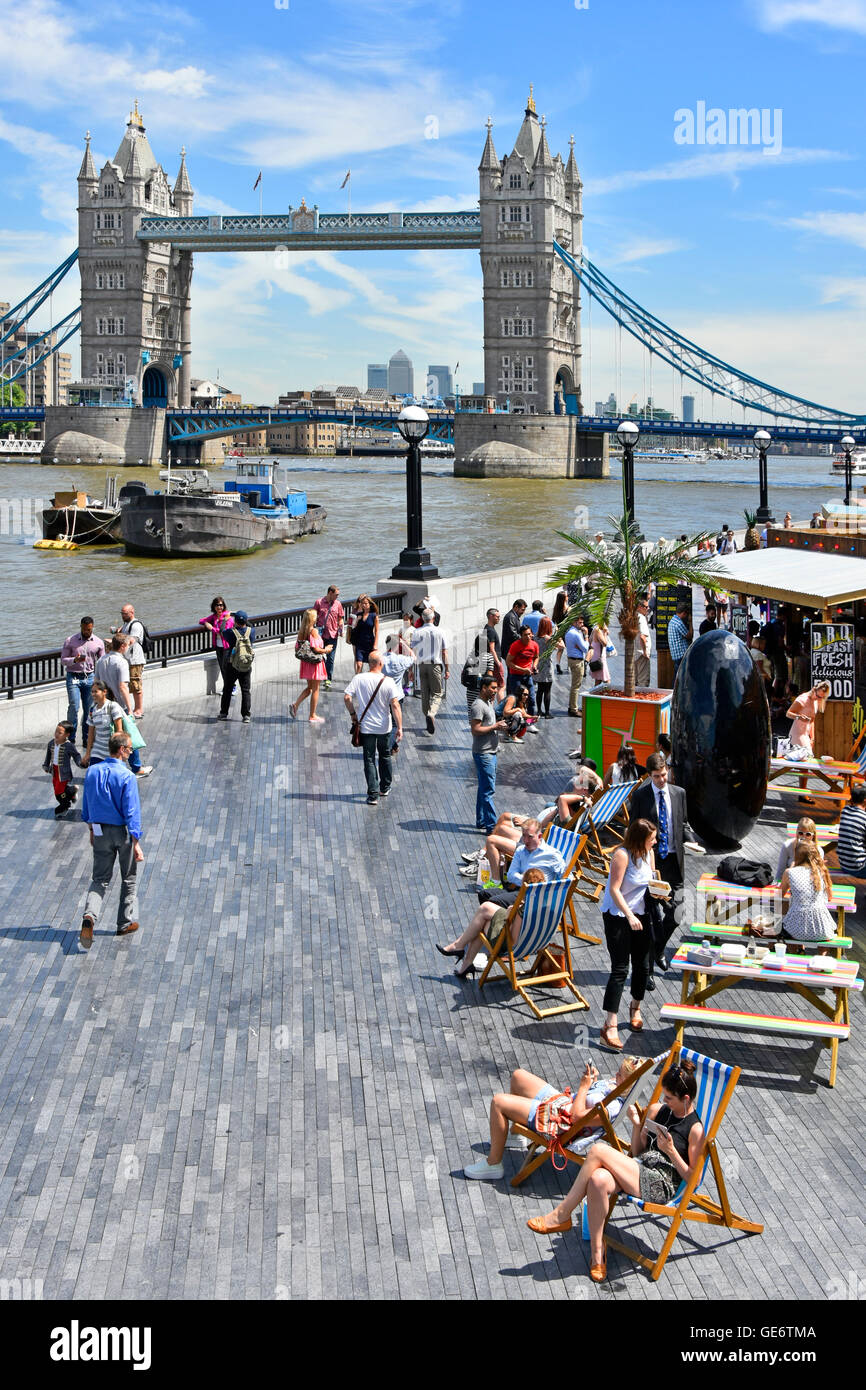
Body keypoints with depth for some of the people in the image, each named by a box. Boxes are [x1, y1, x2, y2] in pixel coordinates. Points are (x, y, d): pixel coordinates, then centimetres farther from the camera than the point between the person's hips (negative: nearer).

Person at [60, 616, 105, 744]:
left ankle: (87, 738, 11)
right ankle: (70, 738, -4)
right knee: (74, 706, -13)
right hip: (73, 677, -2)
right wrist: (75, 660, -19)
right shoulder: (70, 641, -1)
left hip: (90, 677, 2)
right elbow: (63, 660, 0)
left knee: (89, 709, 1)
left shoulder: (99, 642, 6)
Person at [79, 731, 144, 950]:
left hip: (100, 832, 4)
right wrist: (136, 843, -15)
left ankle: (89, 917, -16)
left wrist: (92, 829, 23)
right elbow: (131, 812, -18)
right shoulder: (126, 776, -17)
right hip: (122, 832, -4)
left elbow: (86, 806, 10)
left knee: (100, 879, 9)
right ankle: (126, 923, 25)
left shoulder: (92, 772, 0)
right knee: (128, 878, 15)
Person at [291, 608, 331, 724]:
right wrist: (326, 650, -5)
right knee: (315, 689, 4)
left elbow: (297, 646, 8)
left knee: (309, 687, 22)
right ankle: (312, 716, 9)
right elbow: (316, 649, -23)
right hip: (315, 662, -7)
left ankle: (295, 705, 6)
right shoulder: (314, 631, -18)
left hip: (306, 662, 7)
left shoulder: (301, 631, 3)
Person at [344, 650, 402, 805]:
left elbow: (347, 697, -14)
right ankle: (385, 788, 35)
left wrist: (353, 712, 4)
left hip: (365, 727, -1)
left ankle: (373, 795, -3)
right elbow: (395, 705, -14)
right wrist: (400, 727, -12)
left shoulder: (358, 679, -8)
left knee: (369, 760, 5)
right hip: (384, 727, 1)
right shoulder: (388, 681, -10)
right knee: (385, 756, 22)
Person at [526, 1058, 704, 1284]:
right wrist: (637, 1125, 4)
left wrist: (671, 1151, -15)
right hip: (638, 1173, 6)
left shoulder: (695, 1129, -4)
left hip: (661, 1186, -6)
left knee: (598, 1150, -24)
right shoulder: (657, 1110, 16)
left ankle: (561, 1215, -15)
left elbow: (692, 1178, -3)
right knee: (599, 1180, -32)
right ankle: (597, 1253, -19)